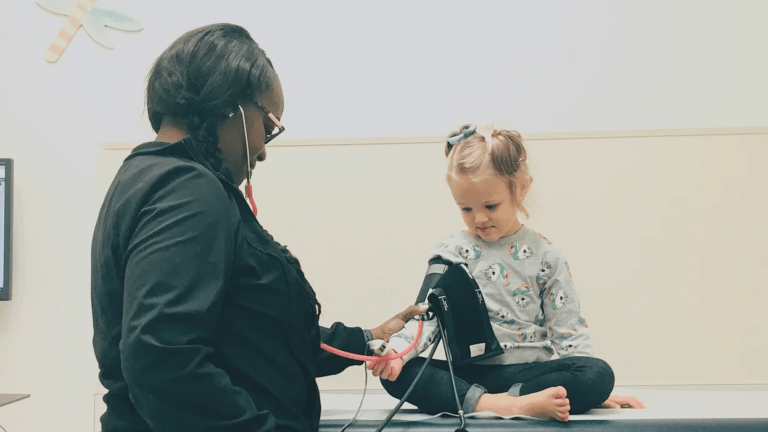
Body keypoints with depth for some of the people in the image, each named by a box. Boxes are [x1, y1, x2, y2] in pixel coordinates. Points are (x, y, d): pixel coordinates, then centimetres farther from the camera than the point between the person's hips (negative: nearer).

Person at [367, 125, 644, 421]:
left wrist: (591, 388, -5)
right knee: (396, 374, -27)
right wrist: (395, 350, -23)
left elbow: (566, 329, 5)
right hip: (467, 372, 1)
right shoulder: (451, 253, 5)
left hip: (529, 371, 0)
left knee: (600, 375, -27)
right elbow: (428, 316, -3)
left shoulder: (545, 255, 5)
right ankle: (502, 404, -39)